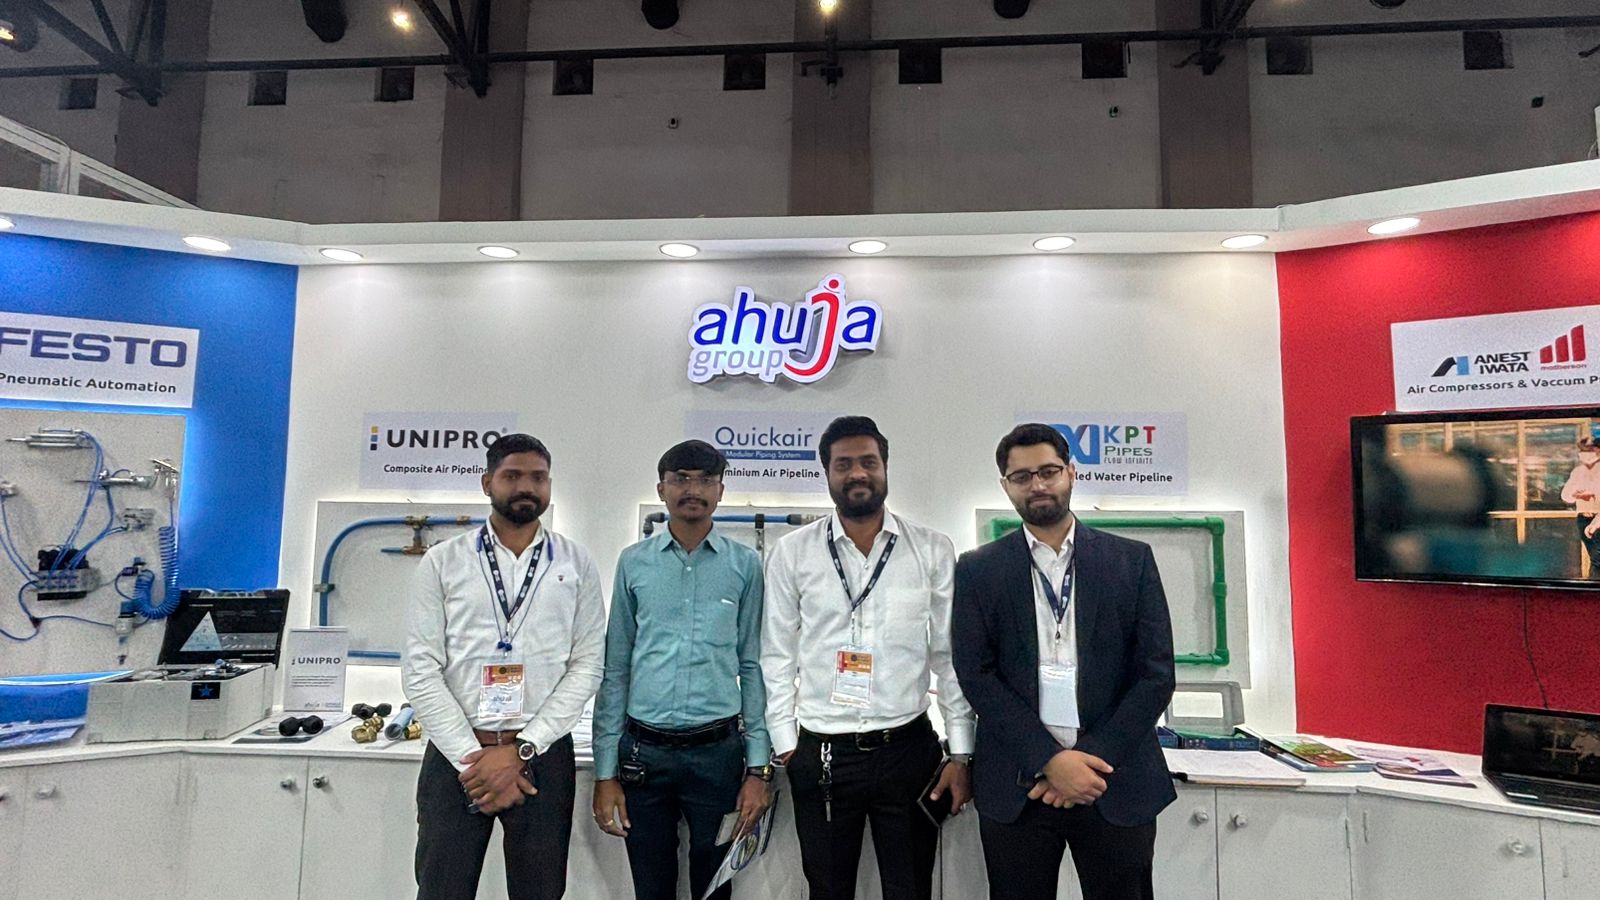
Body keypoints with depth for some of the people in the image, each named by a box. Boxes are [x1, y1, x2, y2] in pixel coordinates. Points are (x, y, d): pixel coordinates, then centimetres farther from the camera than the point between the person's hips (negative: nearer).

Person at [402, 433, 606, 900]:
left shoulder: (577, 564, 2)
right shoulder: (442, 561, 2)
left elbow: (587, 666, -3)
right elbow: (420, 669, -2)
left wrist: (521, 751, -11)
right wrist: (473, 757, -10)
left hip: (543, 757, 0)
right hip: (455, 755, 0)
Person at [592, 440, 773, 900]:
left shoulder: (745, 564, 0)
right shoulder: (633, 562, 2)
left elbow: (753, 667, 3)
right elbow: (614, 669, 4)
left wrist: (759, 767, 0)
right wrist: (605, 772, 2)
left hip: (718, 751, -1)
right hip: (643, 752, 1)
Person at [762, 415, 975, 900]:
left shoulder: (933, 550, -1)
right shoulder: (793, 552, -1)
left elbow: (951, 656, 1)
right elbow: (777, 656, 3)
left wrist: (961, 753, 0)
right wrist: (785, 745, 0)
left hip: (909, 748, 0)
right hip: (820, 754, 0)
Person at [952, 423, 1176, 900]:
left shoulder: (1132, 560, 3)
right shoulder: (978, 570, 1)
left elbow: (1156, 673, -1)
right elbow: (976, 676, -5)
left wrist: (1091, 760, -9)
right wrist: (1049, 761, -13)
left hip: (1118, 784, 1)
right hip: (1016, 786, 0)